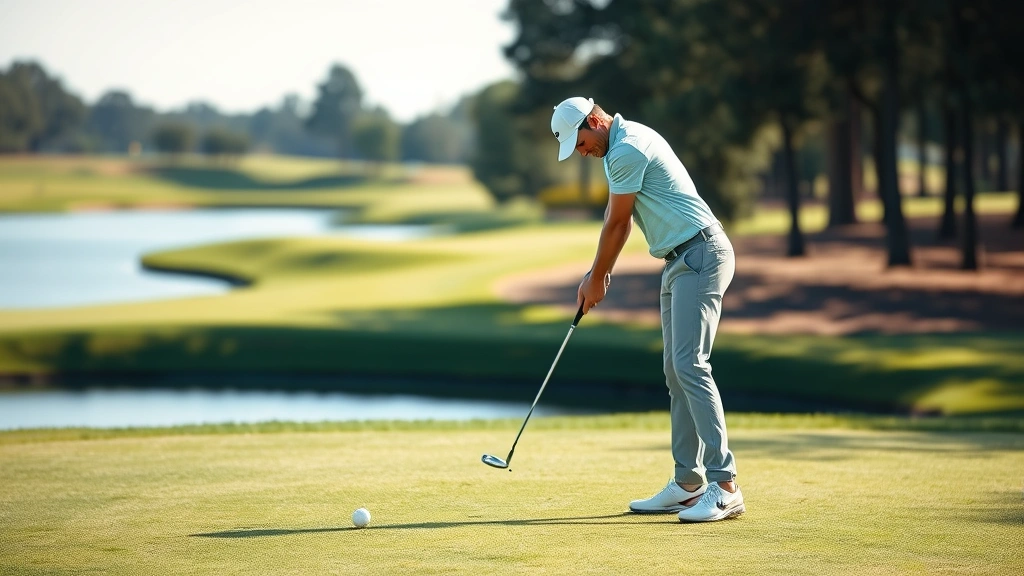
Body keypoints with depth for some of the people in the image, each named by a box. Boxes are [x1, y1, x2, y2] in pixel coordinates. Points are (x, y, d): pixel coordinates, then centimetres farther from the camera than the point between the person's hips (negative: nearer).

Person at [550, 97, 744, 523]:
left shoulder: (628, 149, -16)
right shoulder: (623, 145, 17)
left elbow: (616, 223, -9)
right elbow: (617, 220, 23)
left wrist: (597, 279, 4)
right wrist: (598, 275, 20)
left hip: (699, 255, -11)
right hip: (681, 261, 11)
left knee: (690, 366, -17)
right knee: (677, 371, 8)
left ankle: (724, 486, -21)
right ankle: (688, 484, 10)